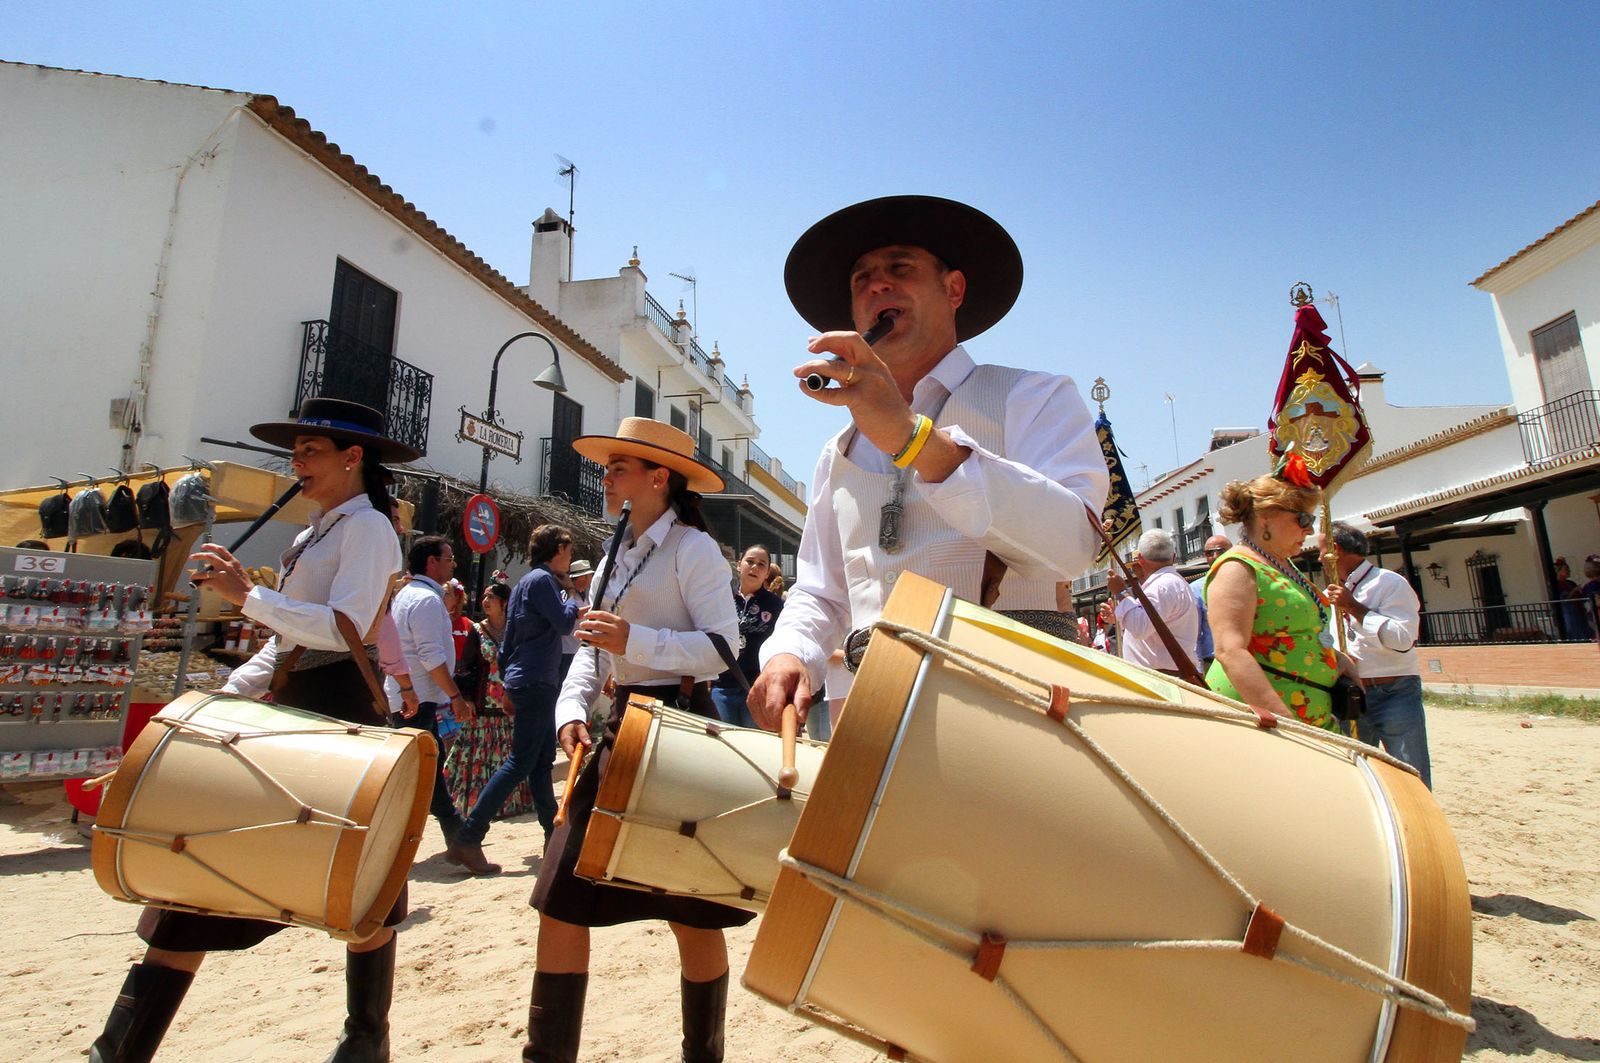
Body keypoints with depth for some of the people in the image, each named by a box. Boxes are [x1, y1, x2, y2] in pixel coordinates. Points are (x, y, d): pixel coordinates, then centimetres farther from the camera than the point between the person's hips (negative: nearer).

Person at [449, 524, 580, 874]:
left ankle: (554, 834, 22)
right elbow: (564, 623, -18)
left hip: (527, 681, 10)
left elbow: (508, 640, 20)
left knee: (543, 760, 13)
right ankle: (467, 839, -7)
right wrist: (573, 602, 2)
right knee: (520, 763, -9)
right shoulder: (542, 579, -12)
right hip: (535, 681, -10)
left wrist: (508, 682, 24)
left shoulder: (528, 581, 18)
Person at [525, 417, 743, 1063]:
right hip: (620, 728, 8)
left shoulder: (692, 548, -7)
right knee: (561, 901, 8)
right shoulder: (616, 559, 17)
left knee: (691, 912, 5)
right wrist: (572, 709, 0)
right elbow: (591, 650, 17)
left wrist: (634, 640, -23)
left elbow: (723, 646, -15)